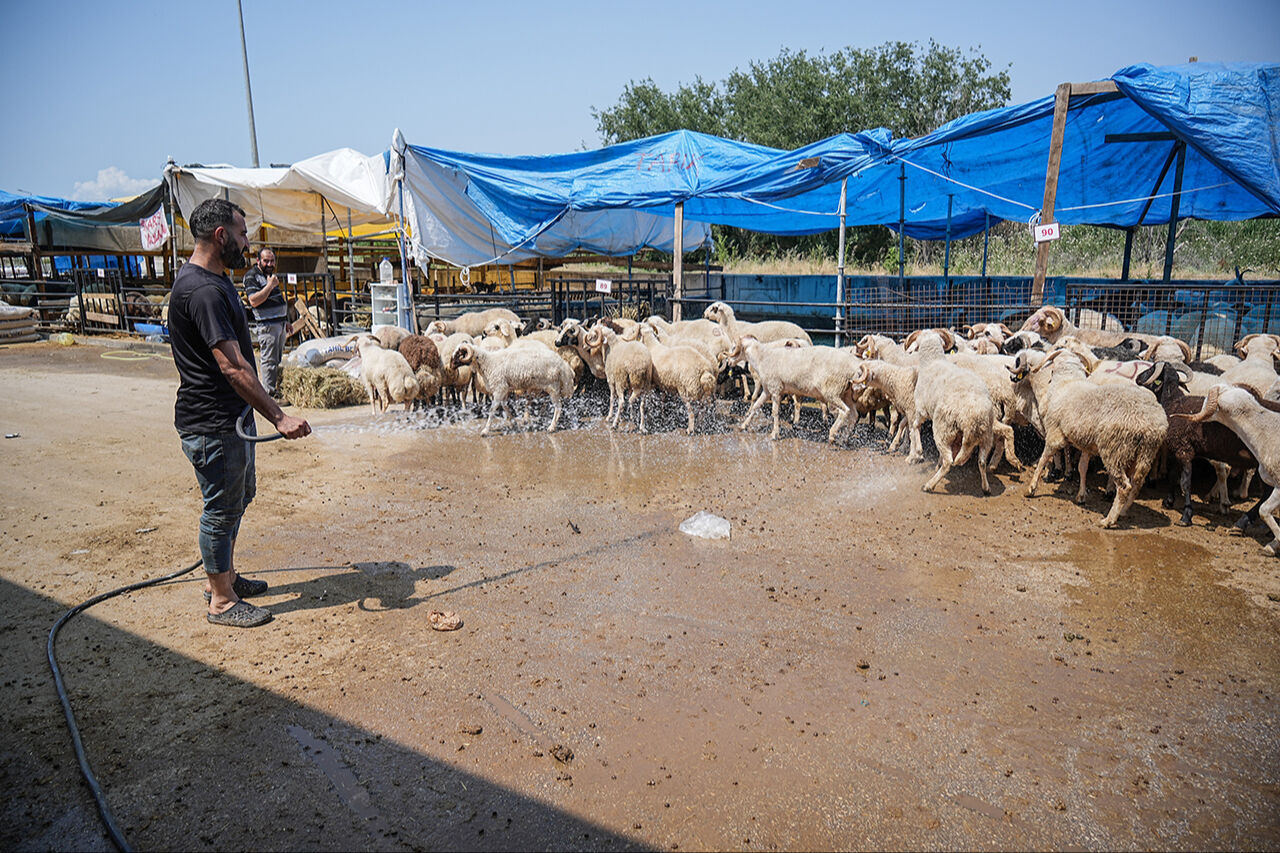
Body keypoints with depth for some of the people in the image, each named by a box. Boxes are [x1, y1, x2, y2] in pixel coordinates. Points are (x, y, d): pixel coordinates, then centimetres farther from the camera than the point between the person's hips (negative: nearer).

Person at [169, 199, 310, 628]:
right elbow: (233, 367, -29)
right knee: (222, 508, 2)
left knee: (239, 496, 21)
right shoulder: (202, 291, -23)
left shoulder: (213, 279, 11)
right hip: (211, 424, -11)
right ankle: (222, 600, 18)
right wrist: (279, 417, -30)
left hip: (233, 416, 11)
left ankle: (223, 576, 38)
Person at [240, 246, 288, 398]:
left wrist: (286, 321, 26)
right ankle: (270, 393, -6)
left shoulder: (271, 274, 19)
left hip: (280, 322, 9)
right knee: (269, 360, -8)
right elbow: (253, 301, -21)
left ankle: (277, 388, 19)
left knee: (278, 360, 12)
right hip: (267, 324, -9)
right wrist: (270, 285, -21)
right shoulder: (251, 276, -8)